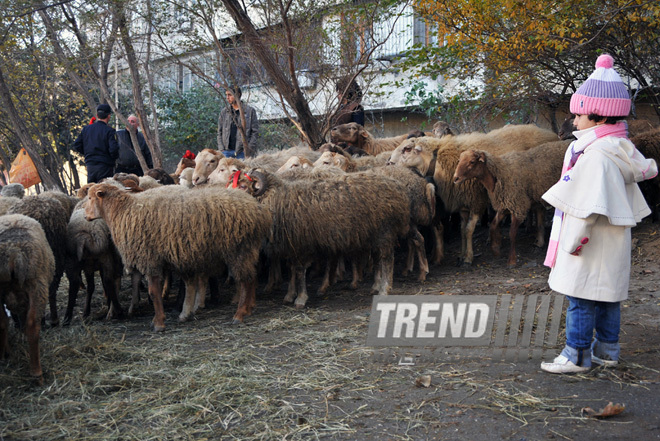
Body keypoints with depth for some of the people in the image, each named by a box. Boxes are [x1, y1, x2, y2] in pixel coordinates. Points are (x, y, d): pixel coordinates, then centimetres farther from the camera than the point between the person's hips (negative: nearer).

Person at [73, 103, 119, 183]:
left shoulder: (86, 129, 7)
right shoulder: (109, 131, -10)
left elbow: (76, 145, 8)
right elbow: (113, 149, -18)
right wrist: (114, 157, 2)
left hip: (90, 165, 5)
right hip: (105, 167, -5)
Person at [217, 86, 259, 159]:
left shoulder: (250, 111, 3)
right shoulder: (224, 112, 14)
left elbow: (255, 132, 1)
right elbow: (219, 132, 15)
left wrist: (249, 149, -8)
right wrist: (221, 149, 2)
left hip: (242, 152, -3)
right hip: (227, 152, 3)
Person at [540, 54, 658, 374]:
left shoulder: (595, 156, -22)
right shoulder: (621, 151, 9)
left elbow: (587, 206, -24)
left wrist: (573, 243, -19)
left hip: (590, 248, -10)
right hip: (611, 245, 10)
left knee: (581, 299, -2)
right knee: (607, 295, 16)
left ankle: (577, 355, 5)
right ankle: (607, 349, 26)